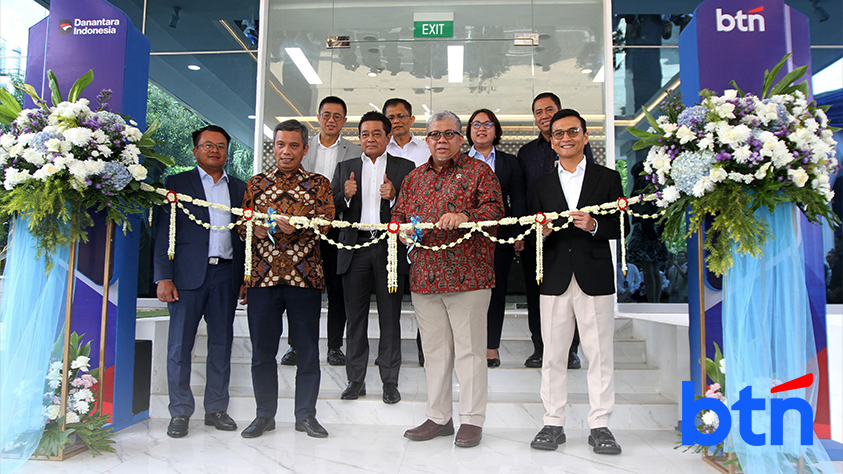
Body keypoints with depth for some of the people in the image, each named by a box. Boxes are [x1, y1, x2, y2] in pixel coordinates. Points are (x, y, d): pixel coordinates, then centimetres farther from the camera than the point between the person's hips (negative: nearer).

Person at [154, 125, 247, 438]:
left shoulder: (239, 188, 14)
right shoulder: (177, 184, 8)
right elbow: (164, 233, 2)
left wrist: (246, 277, 5)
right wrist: (163, 277, -7)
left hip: (226, 275, 3)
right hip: (189, 275, -2)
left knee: (222, 343, 7)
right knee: (180, 345, 1)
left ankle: (216, 409, 18)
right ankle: (180, 413, 14)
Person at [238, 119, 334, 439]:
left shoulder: (319, 184, 8)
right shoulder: (256, 183, 15)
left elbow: (326, 222, -6)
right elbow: (242, 223, 12)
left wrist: (297, 226, -24)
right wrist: (256, 229, -11)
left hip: (305, 277, -2)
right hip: (263, 276, 2)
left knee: (307, 349, 4)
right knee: (262, 349, 7)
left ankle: (306, 415, 18)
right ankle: (265, 414, 23)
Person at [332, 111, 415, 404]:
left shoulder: (405, 168, 8)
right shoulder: (345, 168, 15)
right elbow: (331, 210, 9)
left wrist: (394, 196, -17)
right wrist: (345, 196, -10)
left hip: (389, 248, -2)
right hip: (355, 249, 2)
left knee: (390, 318, 2)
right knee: (355, 317, 7)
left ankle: (390, 382, 13)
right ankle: (356, 380, 18)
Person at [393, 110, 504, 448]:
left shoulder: (478, 171, 4)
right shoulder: (414, 177, 19)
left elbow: (495, 209, -7)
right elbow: (397, 214, 20)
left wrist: (465, 217, -24)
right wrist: (402, 230, -2)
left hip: (468, 275, -5)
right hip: (424, 277, 5)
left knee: (469, 349, 0)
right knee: (434, 350, 12)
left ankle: (472, 420, 12)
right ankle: (438, 417, 24)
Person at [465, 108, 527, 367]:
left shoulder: (509, 162, 12)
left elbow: (518, 201, 9)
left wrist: (519, 234, 0)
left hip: (499, 236, 1)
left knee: (496, 292, 5)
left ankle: (492, 347, 14)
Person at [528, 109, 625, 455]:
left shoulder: (607, 178, 7)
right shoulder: (541, 184, 13)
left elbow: (621, 226, 3)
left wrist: (594, 226, -15)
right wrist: (541, 230, -9)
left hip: (595, 278, -1)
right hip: (555, 279, 2)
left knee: (599, 354, 3)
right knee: (553, 354, 6)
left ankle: (600, 426, 14)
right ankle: (553, 423, 17)